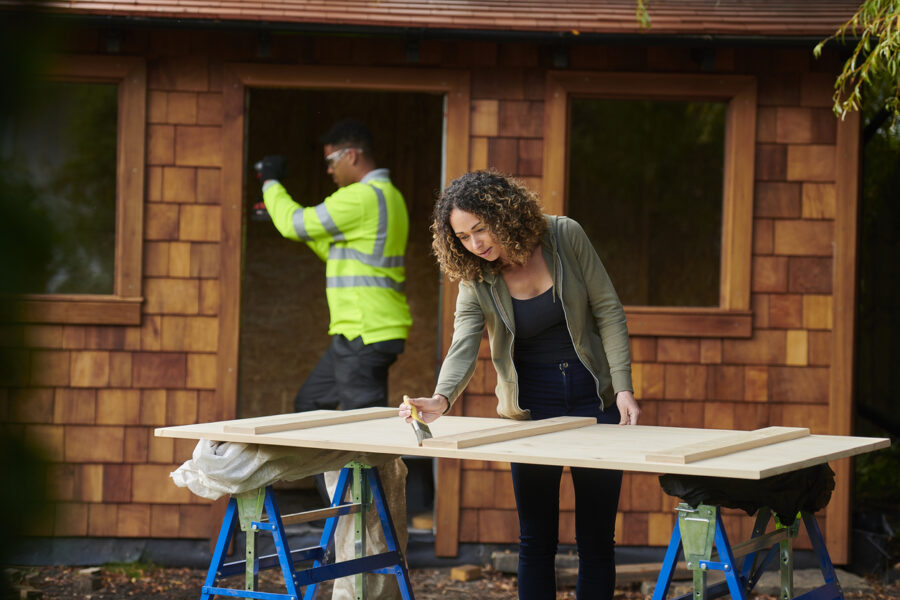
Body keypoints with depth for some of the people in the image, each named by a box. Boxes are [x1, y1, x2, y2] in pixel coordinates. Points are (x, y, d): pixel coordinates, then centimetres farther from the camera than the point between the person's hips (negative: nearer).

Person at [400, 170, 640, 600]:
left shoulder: (565, 237, -11)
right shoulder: (475, 281, -8)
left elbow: (608, 313, -6)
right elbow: (463, 348, -21)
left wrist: (624, 388, -13)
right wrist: (441, 399, -41)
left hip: (593, 396, -1)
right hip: (532, 407, 1)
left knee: (596, 539, 3)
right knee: (536, 539, 3)